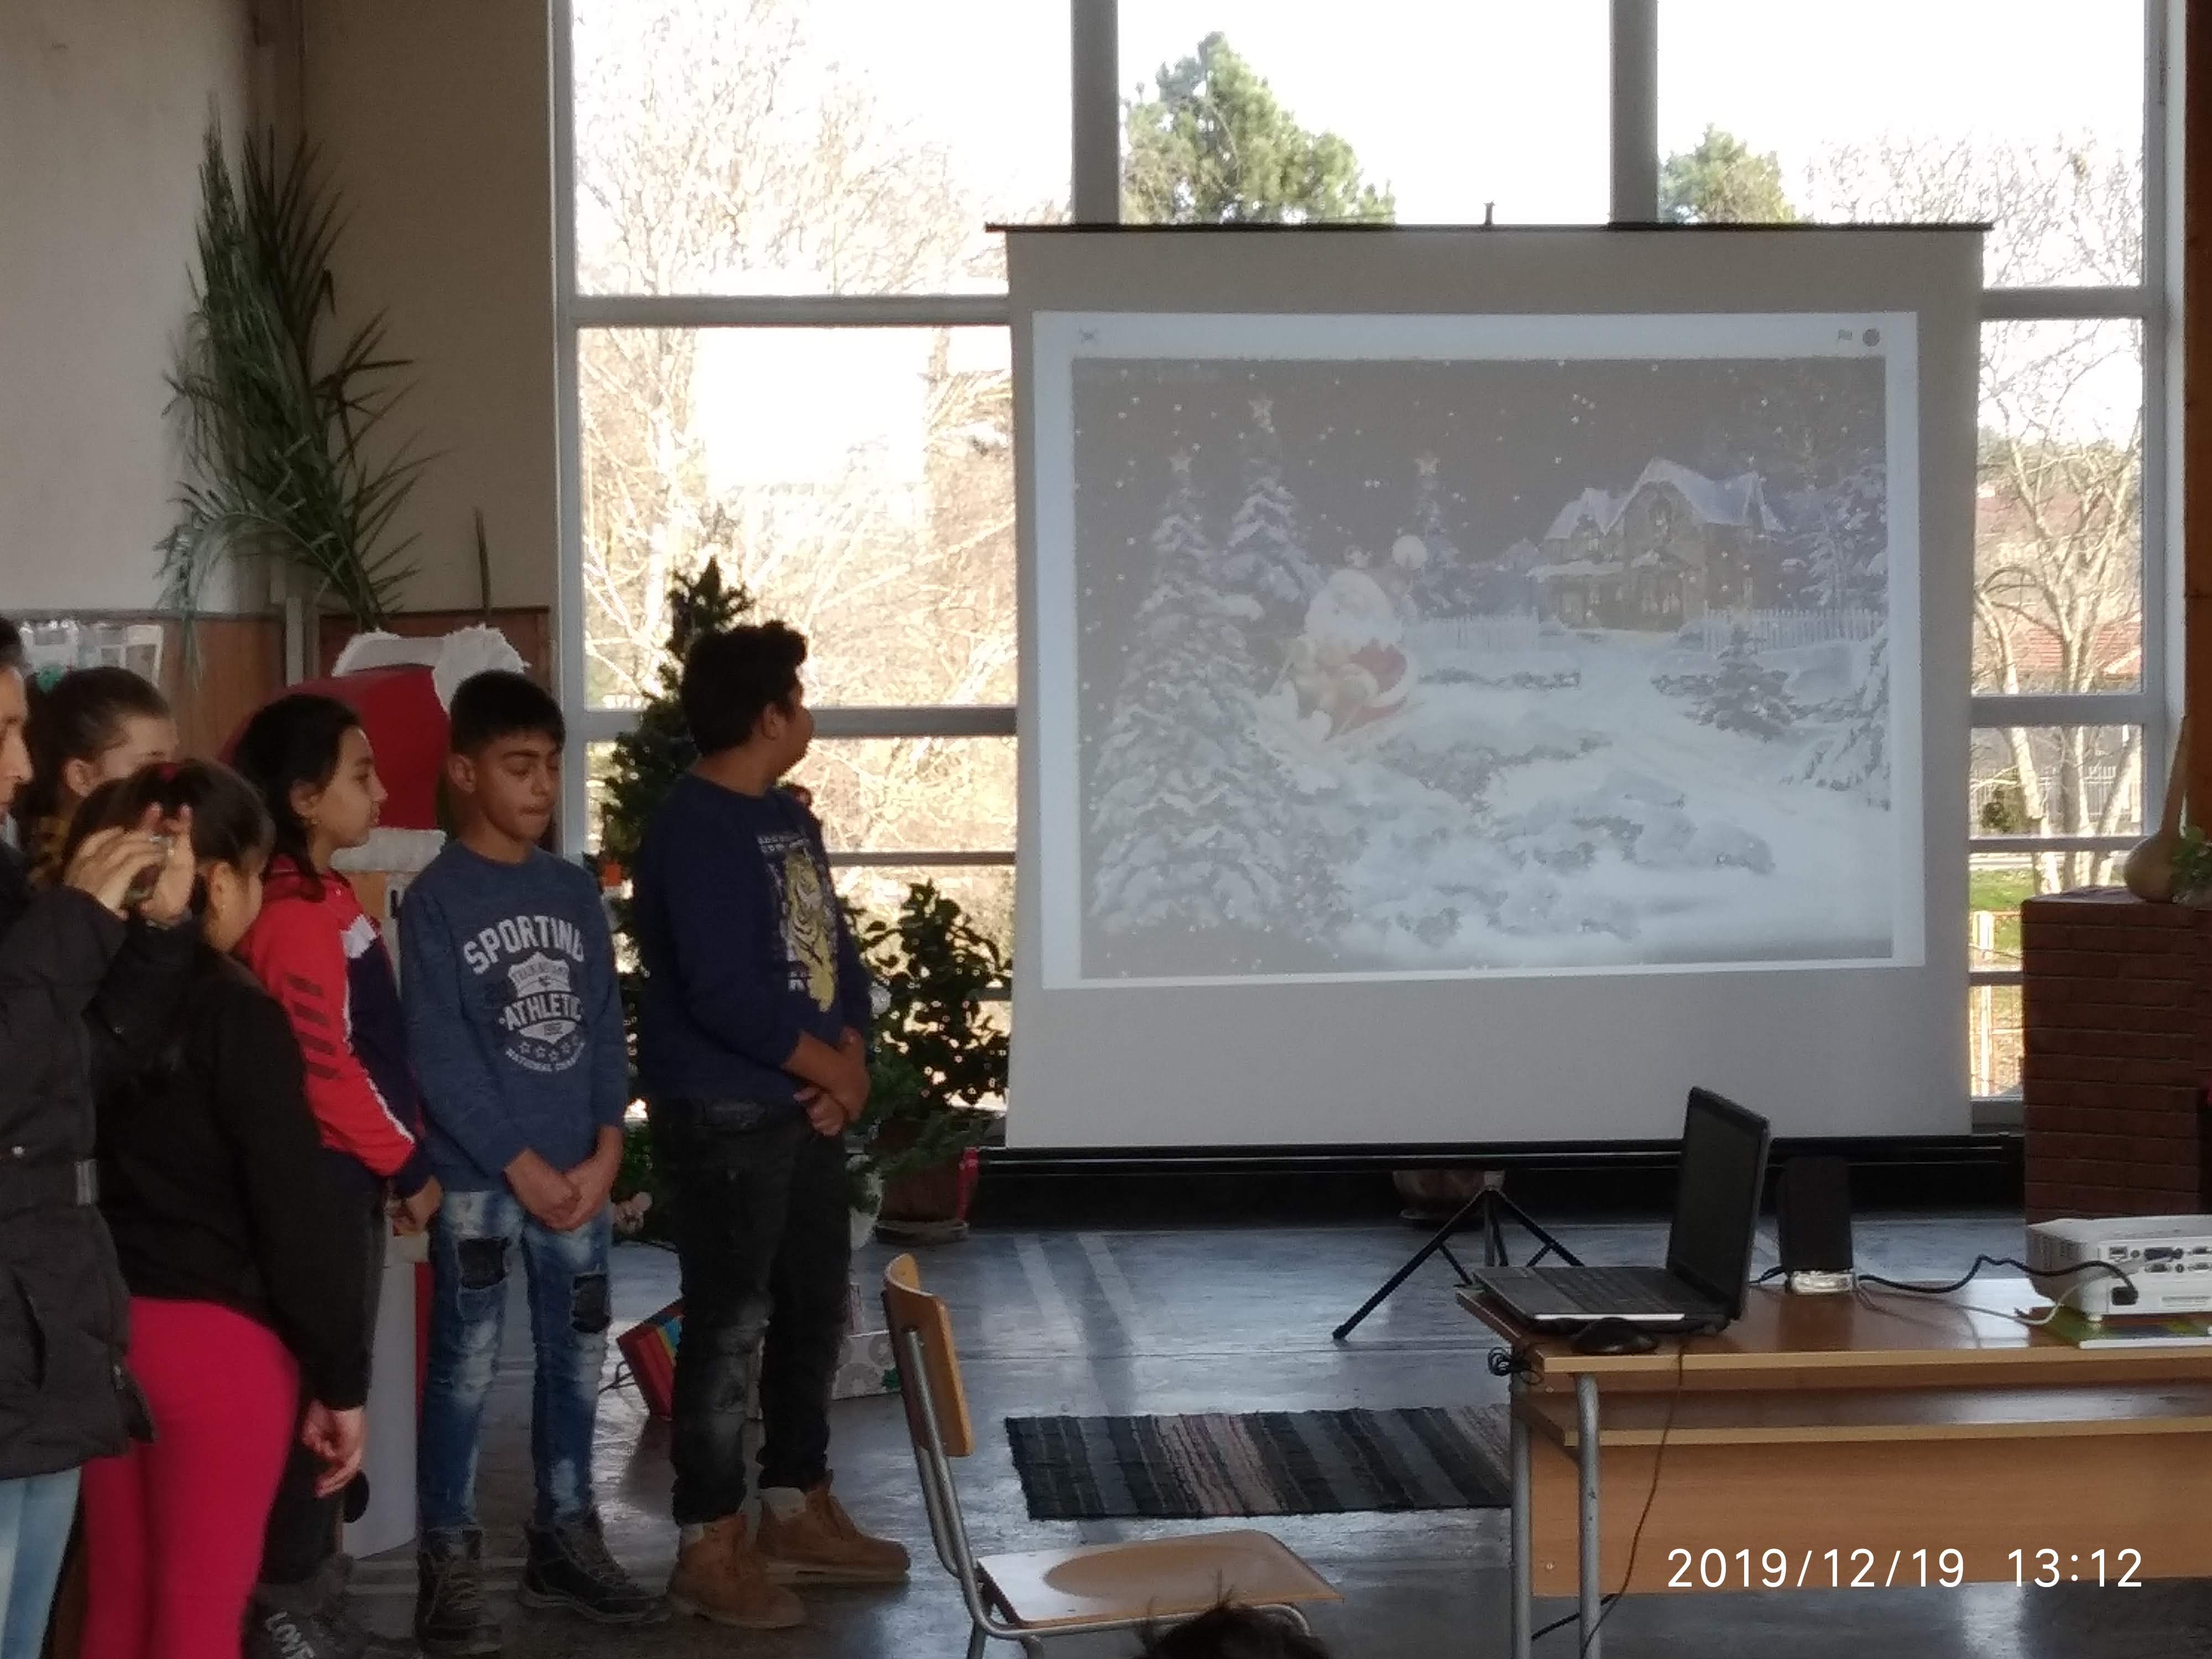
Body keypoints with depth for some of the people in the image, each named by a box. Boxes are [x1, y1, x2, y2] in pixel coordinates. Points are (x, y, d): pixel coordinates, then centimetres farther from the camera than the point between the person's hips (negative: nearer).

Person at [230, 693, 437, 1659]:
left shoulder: (326, 897, 13)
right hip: (322, 1177, -10)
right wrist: (406, 1163, -10)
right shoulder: (293, 912, -17)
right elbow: (324, 1066, -20)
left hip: (350, 1174, 10)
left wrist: (400, 1157, 12)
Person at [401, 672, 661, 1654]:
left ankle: (564, 1541, 24)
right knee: (465, 1369, -2)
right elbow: (439, 1055, -11)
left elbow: (605, 1027, 9)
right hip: (476, 1175, -5)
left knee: (577, 1358, 11)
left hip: (576, 1172, 6)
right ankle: (450, 1569, 5)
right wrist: (520, 1165, -13)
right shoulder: (437, 898, -6)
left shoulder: (574, 892, 10)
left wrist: (604, 1151, -3)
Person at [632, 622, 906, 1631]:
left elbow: (835, 953, 15)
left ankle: (798, 1511, 28)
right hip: (725, 1117, -9)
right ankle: (709, 1548, 6)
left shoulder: (790, 820, 12)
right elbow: (724, 996, -24)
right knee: (730, 1325, -3)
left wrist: (850, 1067, -2)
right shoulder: (695, 830, -17)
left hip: (807, 1111, 9)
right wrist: (834, 1069, -12)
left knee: (815, 1312, 15)